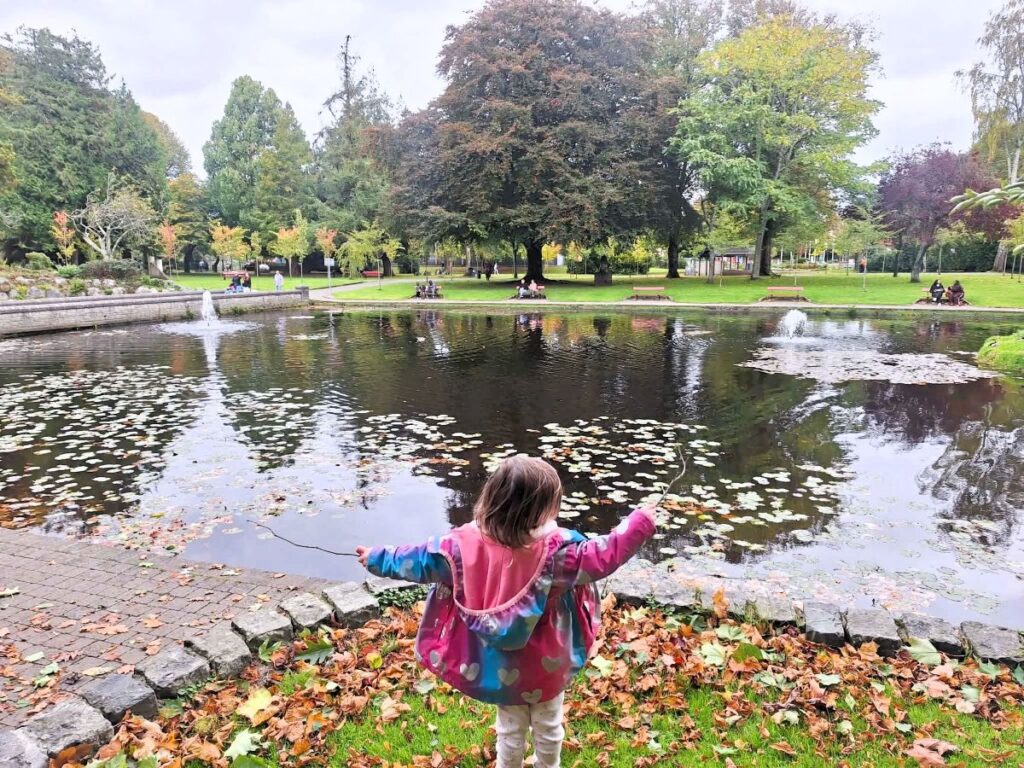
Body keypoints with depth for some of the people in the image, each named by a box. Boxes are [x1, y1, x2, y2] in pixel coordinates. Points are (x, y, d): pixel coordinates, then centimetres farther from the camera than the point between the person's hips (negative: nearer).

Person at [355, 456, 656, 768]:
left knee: (510, 729, 27)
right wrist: (640, 522, -16)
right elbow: (605, 555, -27)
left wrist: (377, 558, 8)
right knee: (548, 726, 27)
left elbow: (420, 561, -9)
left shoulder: (465, 544, -20)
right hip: (545, 666, -2)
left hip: (499, 667, 2)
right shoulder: (557, 548, -30)